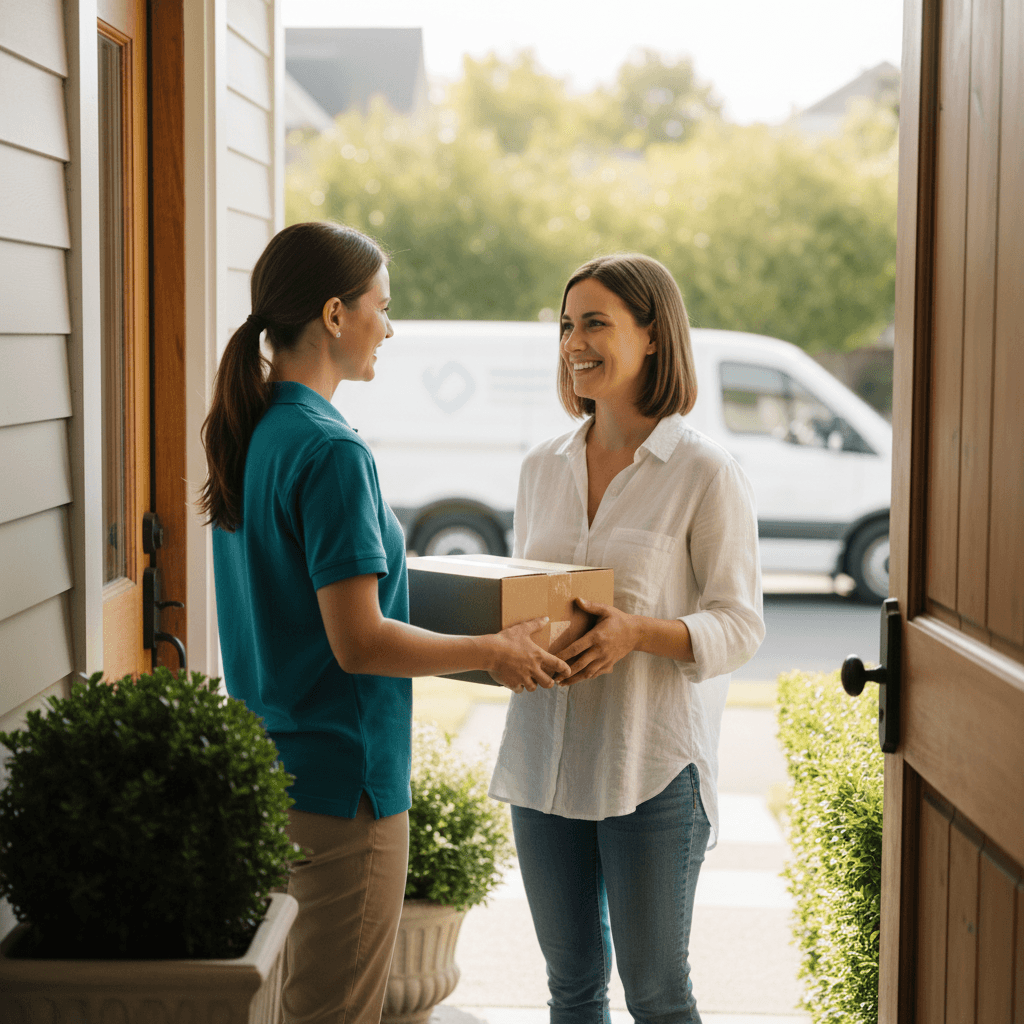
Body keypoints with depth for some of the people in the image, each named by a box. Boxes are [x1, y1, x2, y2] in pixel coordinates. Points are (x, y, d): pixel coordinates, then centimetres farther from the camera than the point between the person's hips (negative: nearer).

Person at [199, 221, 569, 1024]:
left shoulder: (248, 434, 7)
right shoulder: (330, 451, -21)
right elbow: (359, 642, -23)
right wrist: (497, 650, -11)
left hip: (268, 767, 9)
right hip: (339, 776, -9)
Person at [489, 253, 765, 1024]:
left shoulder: (705, 473, -9)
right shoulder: (543, 468, 8)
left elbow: (740, 626, -10)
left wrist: (637, 631, -26)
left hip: (652, 764, -5)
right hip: (545, 757, 5)